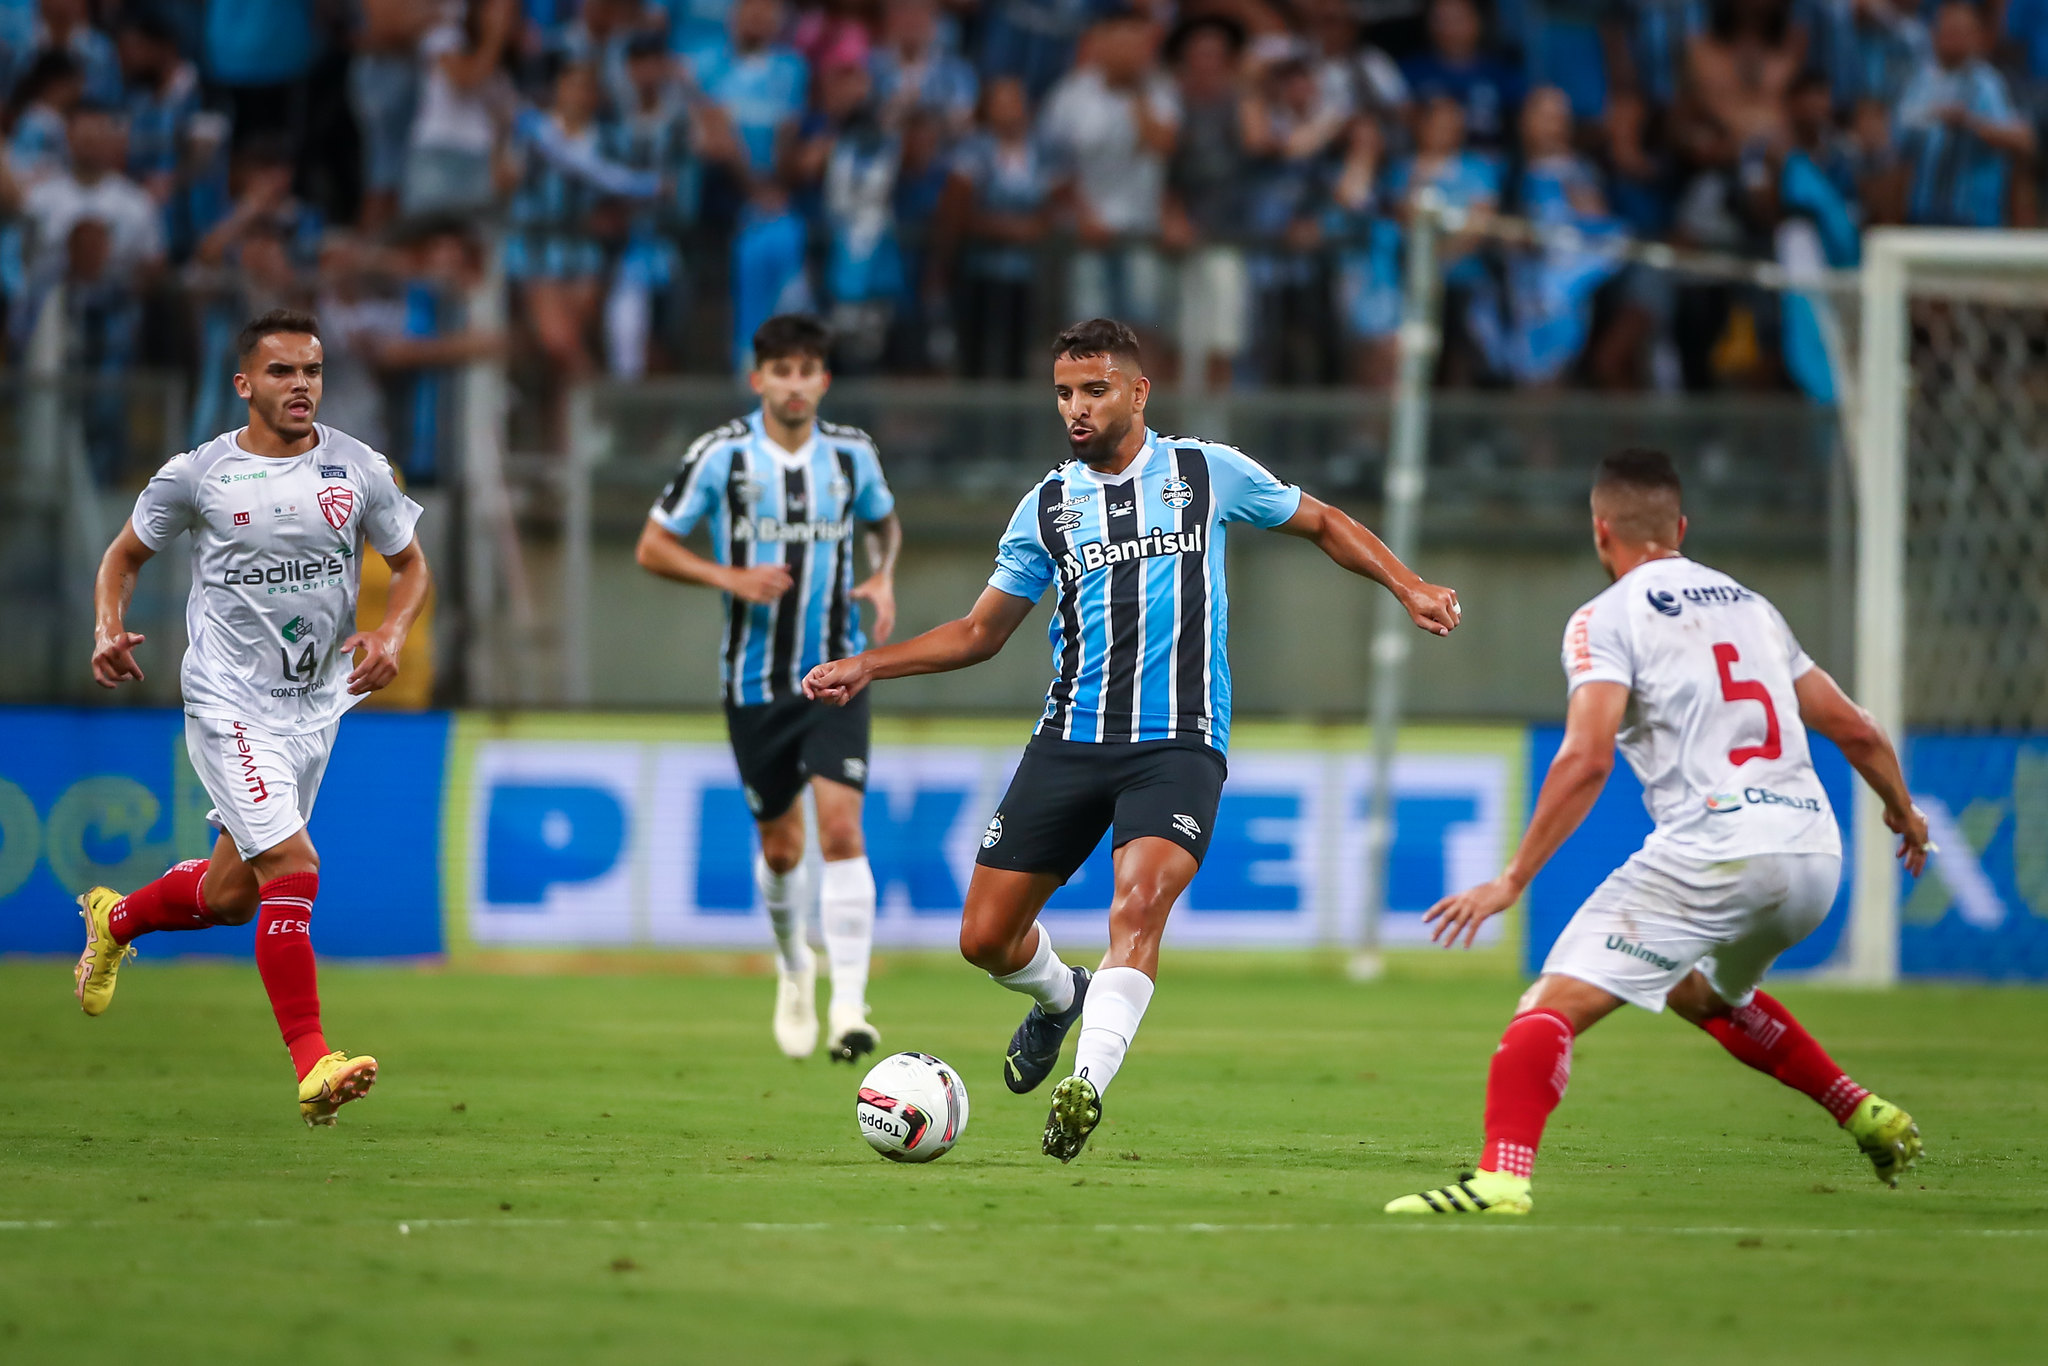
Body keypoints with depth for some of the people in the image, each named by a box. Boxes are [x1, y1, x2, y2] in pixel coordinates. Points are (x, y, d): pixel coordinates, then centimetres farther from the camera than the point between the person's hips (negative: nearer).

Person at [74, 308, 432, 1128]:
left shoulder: (358, 469, 0)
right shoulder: (197, 475, -6)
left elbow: (411, 566, 11)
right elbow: (126, 554, 8)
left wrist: (391, 634, -10)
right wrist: (109, 630, -10)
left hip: (318, 705, 5)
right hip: (231, 699, -5)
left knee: (234, 892, 13)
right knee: (292, 866, -20)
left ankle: (116, 920, 45)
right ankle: (311, 1065, -19)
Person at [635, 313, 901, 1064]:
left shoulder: (851, 453, 0)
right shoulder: (721, 455, -7)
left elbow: (885, 522, 20)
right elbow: (652, 547, -2)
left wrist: (883, 578, -1)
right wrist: (729, 577, -18)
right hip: (755, 683, 0)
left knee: (841, 828, -16)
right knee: (780, 846, 9)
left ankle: (849, 1004, -19)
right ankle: (792, 962, 40)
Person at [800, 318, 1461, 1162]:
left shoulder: (1210, 474, 3)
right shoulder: (1047, 506, 9)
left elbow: (1320, 523, 18)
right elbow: (981, 631, 16)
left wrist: (1408, 587, 5)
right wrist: (865, 668, 5)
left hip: (1177, 744, -3)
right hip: (1071, 738, 3)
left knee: (1139, 902, -29)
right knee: (985, 938, 2)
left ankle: (1088, 1085, -36)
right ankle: (1060, 998, 36)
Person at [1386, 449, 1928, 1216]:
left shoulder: (1607, 619, 2)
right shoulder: (1751, 606, 21)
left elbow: (1587, 758, -13)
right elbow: (1856, 732, 25)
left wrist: (1514, 878, -10)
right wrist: (1904, 812, 43)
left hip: (1715, 850, -7)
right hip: (1816, 856, 7)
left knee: (1556, 1004, -11)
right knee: (1703, 993, 35)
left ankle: (1501, 1175, -32)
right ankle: (1869, 1118, 33)